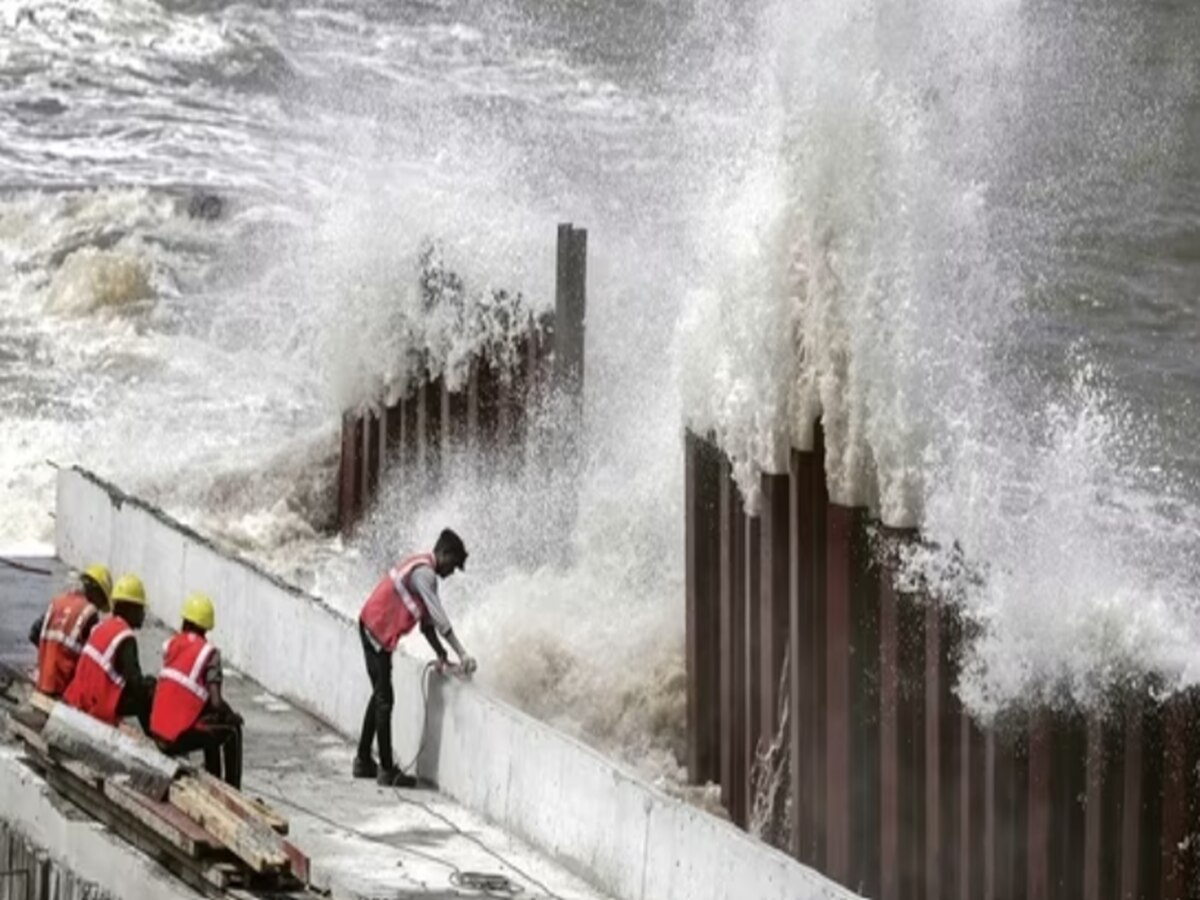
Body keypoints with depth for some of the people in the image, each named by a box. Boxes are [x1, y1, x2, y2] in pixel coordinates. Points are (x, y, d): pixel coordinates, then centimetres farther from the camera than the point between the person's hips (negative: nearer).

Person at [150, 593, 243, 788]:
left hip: (158, 733, 6)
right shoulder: (209, 653, -9)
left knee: (211, 727, 32)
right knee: (233, 729, 17)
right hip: (181, 738, -6)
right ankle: (232, 791, 18)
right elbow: (216, 702, -16)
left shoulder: (170, 645, 8)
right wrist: (230, 716, 7)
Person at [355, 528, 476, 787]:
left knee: (380, 696, 17)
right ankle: (387, 770, -7)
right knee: (384, 699, -8)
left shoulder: (424, 571, 14)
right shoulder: (423, 573, -18)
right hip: (377, 630, -10)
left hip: (373, 629, 10)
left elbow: (426, 623, 14)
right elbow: (438, 619, -24)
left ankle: (363, 761, 24)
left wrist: (441, 654, 5)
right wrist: (462, 654, -24)